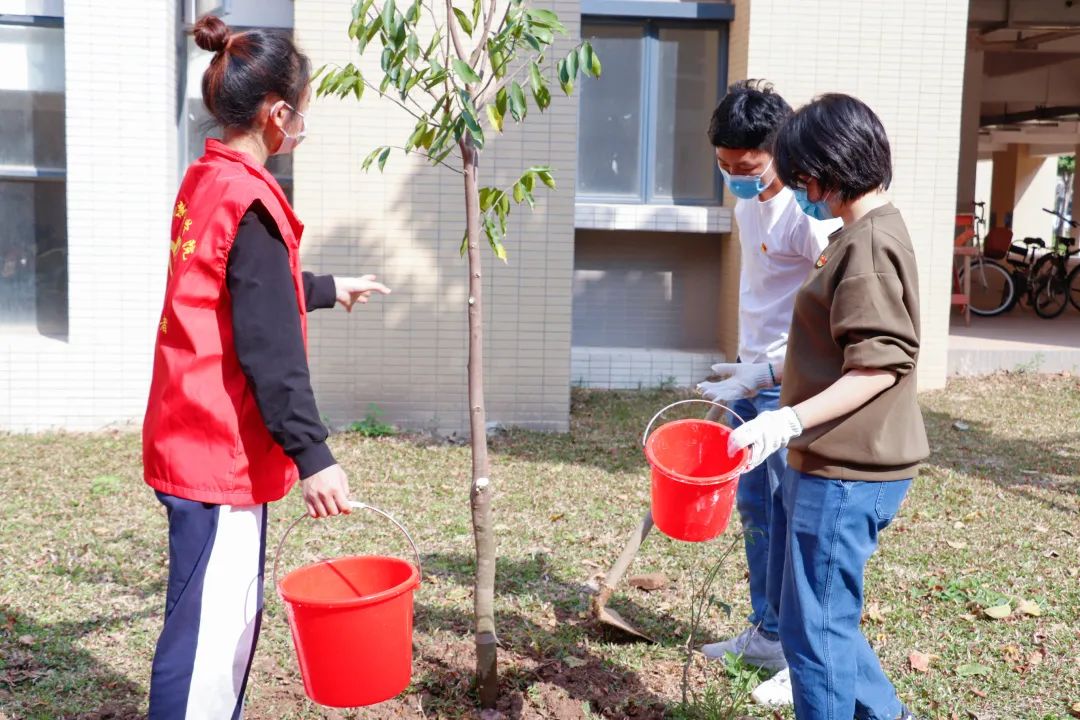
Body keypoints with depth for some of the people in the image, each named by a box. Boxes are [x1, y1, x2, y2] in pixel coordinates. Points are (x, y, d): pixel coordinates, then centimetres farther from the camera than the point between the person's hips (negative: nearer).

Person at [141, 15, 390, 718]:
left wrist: (331, 288, 41)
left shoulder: (203, 183, 12)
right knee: (208, 633, -2)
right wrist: (313, 455, -19)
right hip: (222, 450, -10)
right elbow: (269, 348, -21)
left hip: (192, 439, 10)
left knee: (233, 615, 20)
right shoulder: (249, 201, -18)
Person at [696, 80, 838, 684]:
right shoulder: (748, 204, 7)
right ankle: (767, 633, 30)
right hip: (753, 375, 9)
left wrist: (766, 372, -26)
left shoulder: (806, 214, -20)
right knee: (755, 508, 15)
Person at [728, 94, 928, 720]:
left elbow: (879, 366, -24)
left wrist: (789, 421, -30)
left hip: (847, 473, -11)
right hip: (825, 463, 11)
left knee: (815, 627, 0)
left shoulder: (871, 244, -18)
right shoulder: (862, 234, 14)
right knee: (795, 604, 22)